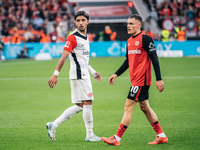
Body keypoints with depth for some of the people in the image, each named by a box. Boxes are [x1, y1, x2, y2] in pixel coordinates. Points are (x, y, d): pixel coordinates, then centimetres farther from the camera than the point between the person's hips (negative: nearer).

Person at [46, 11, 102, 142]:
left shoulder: (85, 37, 17)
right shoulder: (73, 37, -11)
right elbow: (64, 56, -17)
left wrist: (93, 72, 25)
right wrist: (56, 74, -21)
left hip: (83, 74, 9)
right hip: (78, 75, -9)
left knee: (79, 106, 9)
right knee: (88, 103, -7)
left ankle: (54, 125, 10)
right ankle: (90, 135, 0)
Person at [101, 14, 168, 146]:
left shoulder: (145, 39, -11)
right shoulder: (129, 41, 15)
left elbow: (154, 58, -13)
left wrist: (159, 79, -17)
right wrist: (116, 74, 16)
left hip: (142, 79, -9)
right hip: (135, 79, 9)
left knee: (128, 106, -9)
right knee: (144, 107, 11)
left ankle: (117, 138, -6)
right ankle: (161, 136, 18)